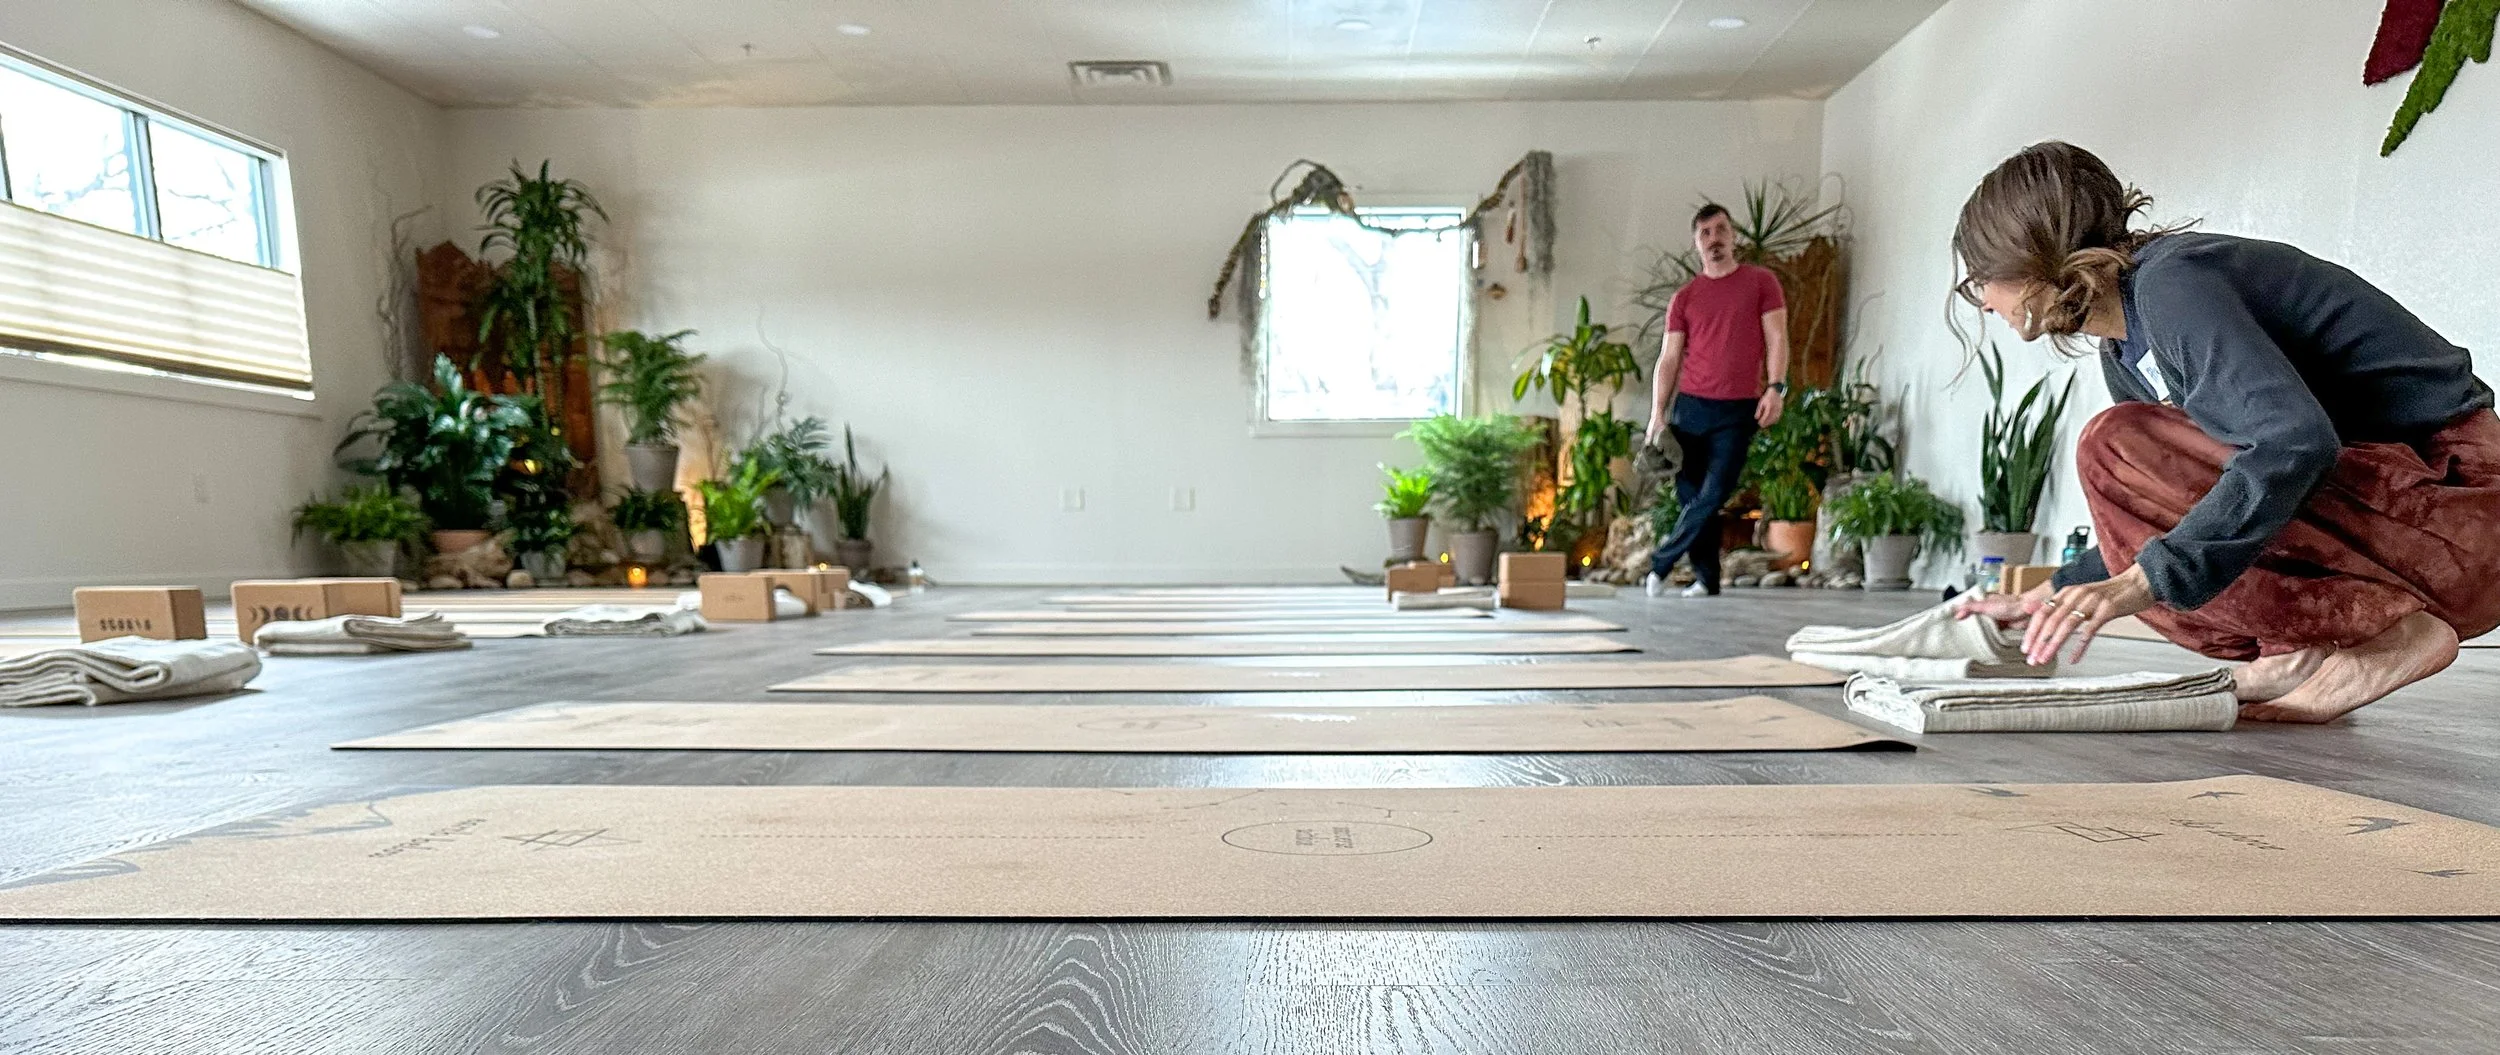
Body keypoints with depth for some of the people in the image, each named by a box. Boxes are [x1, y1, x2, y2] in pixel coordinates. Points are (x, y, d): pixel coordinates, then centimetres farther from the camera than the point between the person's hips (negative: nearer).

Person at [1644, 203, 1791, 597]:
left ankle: (1660, 563, 1)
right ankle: (1706, 577, 11)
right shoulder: (1684, 297, 11)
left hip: (1738, 410, -2)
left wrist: (1776, 387, -13)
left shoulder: (1761, 282, 7)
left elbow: (1777, 338, 2)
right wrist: (1658, 413, -2)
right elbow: (1669, 359, 7)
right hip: (1689, 406, 2)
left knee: (1713, 495, -9)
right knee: (1691, 494, 1)